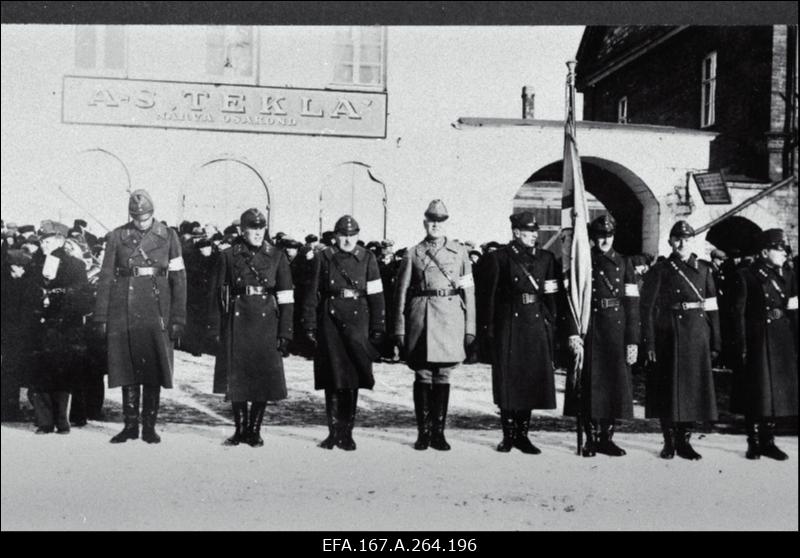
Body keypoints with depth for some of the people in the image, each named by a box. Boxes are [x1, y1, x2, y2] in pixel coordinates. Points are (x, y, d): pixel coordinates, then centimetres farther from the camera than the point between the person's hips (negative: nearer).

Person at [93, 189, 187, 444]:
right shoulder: (117, 237, 6)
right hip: (124, 313, 1)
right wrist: (101, 317, 2)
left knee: (154, 370, 2)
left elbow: (179, 279, 3)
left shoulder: (168, 236, 4)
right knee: (127, 370, 5)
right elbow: (105, 277, 6)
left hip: (156, 313, -1)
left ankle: (149, 426, 11)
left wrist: (178, 319, -2)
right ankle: (130, 425, 15)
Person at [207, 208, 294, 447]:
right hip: (236, 322, 0)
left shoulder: (276, 256, 5)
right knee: (235, 379, 3)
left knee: (264, 379, 1)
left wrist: (284, 333, -3)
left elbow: (286, 298, 2)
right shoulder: (228, 257, 5)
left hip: (266, 322, 0)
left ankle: (254, 430, 15)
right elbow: (217, 294, 5)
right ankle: (240, 429, 18)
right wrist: (215, 328, 0)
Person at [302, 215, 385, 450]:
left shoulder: (367, 258, 5)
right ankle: (334, 431, 13)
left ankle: (346, 433, 10)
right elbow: (312, 293, 6)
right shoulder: (323, 258, 6)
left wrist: (378, 328, -2)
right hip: (330, 320, 0)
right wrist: (310, 325, 1)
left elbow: (376, 295, 3)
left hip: (357, 320, 0)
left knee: (351, 379, 1)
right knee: (332, 379, 3)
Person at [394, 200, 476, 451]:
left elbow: (469, 291, 8)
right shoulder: (412, 254, 8)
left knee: (443, 376, 3)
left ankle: (438, 432, 12)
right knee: (422, 376, 2)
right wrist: (399, 330, 1)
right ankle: (423, 432, 11)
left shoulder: (460, 252, 10)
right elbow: (401, 294, 6)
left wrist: (470, 328, 2)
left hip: (450, 318, 1)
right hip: (420, 318, 0)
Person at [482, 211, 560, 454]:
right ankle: (508, 435, 12)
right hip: (508, 324, -3)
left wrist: (552, 326, 3)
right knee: (508, 381, 1)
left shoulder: (546, 258, 10)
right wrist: (489, 328, -6)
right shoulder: (498, 257, 0)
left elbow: (551, 296, 9)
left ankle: (522, 434, 16)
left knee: (533, 379, 5)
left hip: (537, 324, 3)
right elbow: (490, 295, -3)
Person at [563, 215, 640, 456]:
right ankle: (590, 439, 12)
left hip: (617, 331, 2)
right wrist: (572, 333, -15)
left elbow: (632, 303, 3)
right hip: (589, 332, -2)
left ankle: (607, 438, 16)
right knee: (589, 384, 1)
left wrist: (632, 341, -4)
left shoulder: (624, 263, 8)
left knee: (615, 382, 4)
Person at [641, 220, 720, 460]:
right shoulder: (659, 270, 0)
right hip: (669, 337, -3)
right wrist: (649, 343, -11)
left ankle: (684, 441, 17)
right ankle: (669, 442, 14)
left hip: (698, 337, 3)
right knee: (668, 389, 2)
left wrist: (715, 343, 3)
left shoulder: (704, 270, 10)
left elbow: (712, 308, 8)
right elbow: (647, 308, -5)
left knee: (694, 387, 5)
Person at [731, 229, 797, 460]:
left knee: (776, 394, 8)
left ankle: (768, 442, 18)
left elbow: (794, 310, 7)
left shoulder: (788, 276, 10)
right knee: (755, 395, 1)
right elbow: (739, 312, -8)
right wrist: (742, 346, -13)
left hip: (782, 343, 4)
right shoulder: (746, 275, -4)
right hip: (757, 343, -4)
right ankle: (754, 443, 12)